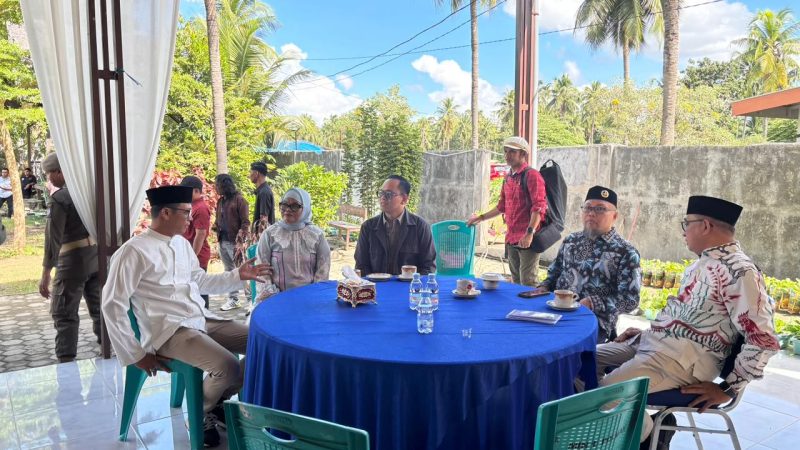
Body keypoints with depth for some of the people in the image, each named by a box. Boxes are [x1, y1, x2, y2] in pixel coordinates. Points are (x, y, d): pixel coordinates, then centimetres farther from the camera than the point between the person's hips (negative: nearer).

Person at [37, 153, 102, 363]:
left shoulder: (59, 198, -14)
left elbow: (53, 238, -17)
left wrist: (45, 274, -14)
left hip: (73, 261, -6)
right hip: (98, 256, 7)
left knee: (64, 314, 4)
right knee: (99, 306, 17)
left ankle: (66, 363, 4)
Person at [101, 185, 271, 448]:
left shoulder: (182, 243, 12)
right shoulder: (134, 251, -12)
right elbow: (112, 306, -12)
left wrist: (238, 276, 13)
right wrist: (136, 355, -11)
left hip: (203, 320, 8)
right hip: (168, 331, -8)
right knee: (228, 367, -28)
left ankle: (218, 399, 17)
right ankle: (201, 413, 5)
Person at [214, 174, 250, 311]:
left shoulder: (238, 199, -7)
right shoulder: (220, 201, 14)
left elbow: (245, 221, -10)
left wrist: (240, 234, -24)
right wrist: (216, 226, 1)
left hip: (234, 242, -7)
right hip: (222, 241, 8)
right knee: (229, 271, 12)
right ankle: (233, 299, 19)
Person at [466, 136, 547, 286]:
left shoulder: (531, 175, -9)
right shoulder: (508, 177, 16)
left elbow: (539, 207, -17)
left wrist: (530, 233, -26)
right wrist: (481, 218, 29)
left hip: (526, 239, -8)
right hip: (511, 238, 8)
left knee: (528, 284, -7)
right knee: (516, 282, 13)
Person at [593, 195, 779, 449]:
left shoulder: (737, 271, -17)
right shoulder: (704, 261, 14)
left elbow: (764, 340, -21)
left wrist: (727, 390, -16)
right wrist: (648, 332, 16)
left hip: (683, 358, -10)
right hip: (652, 343, 10)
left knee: (604, 394, -24)